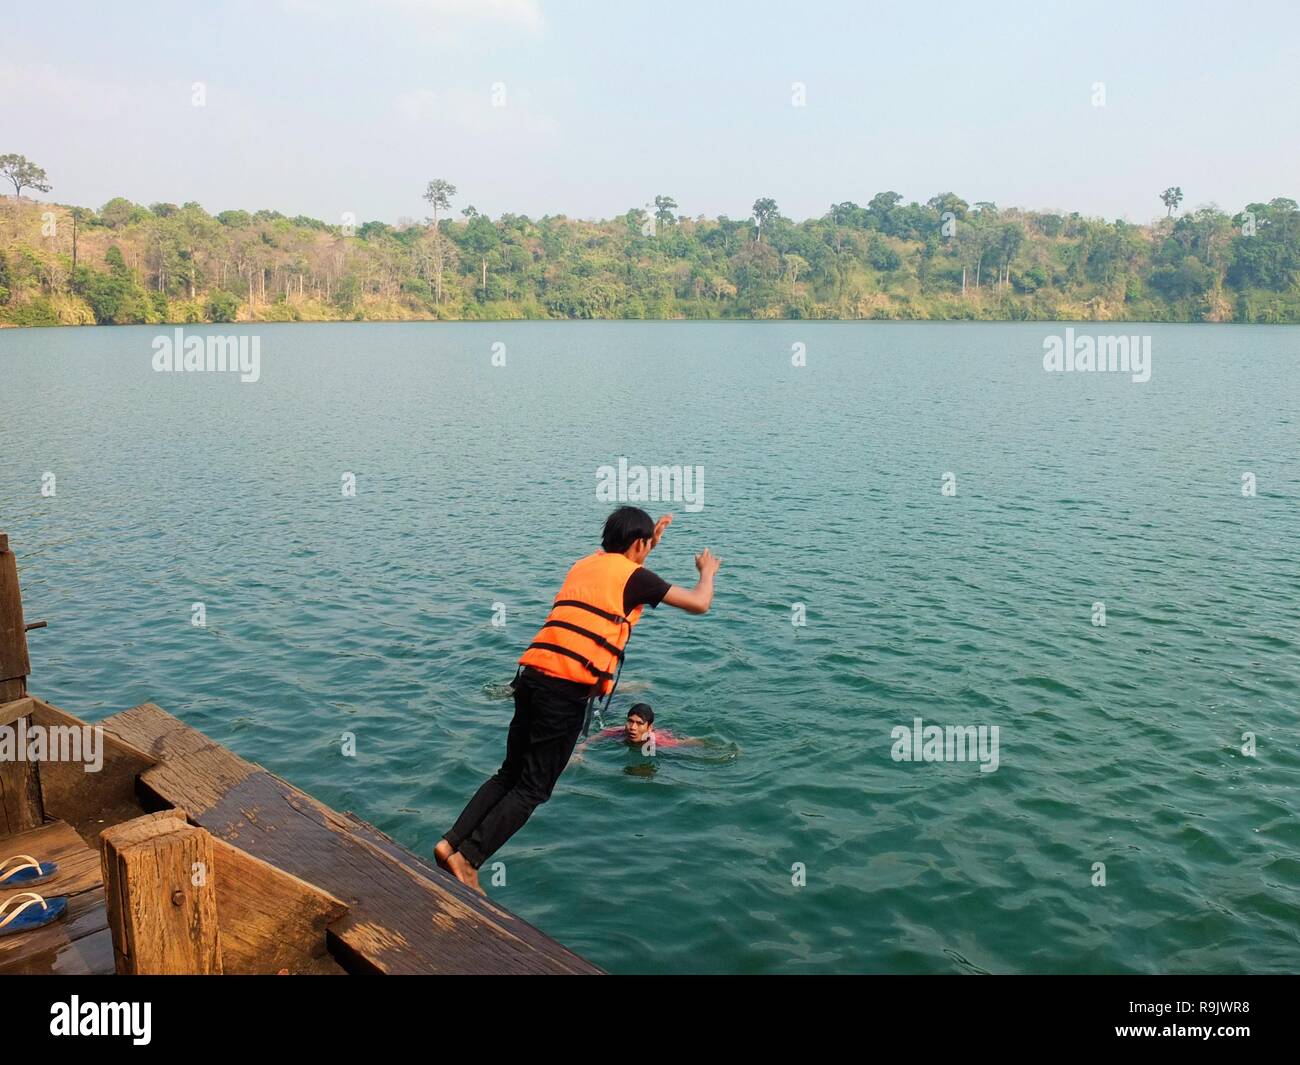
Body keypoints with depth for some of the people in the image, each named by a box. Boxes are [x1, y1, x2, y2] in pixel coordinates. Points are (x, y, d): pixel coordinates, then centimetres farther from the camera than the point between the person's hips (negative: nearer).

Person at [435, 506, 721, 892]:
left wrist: (651, 539, 50)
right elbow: (699, 604, 7)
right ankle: (467, 859, -4)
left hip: (532, 674, 7)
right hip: (567, 688, -7)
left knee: (510, 773, 17)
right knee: (532, 788, 1)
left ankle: (451, 842, 8)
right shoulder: (633, 576, 2)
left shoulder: (585, 564, 22)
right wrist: (707, 571, 27)